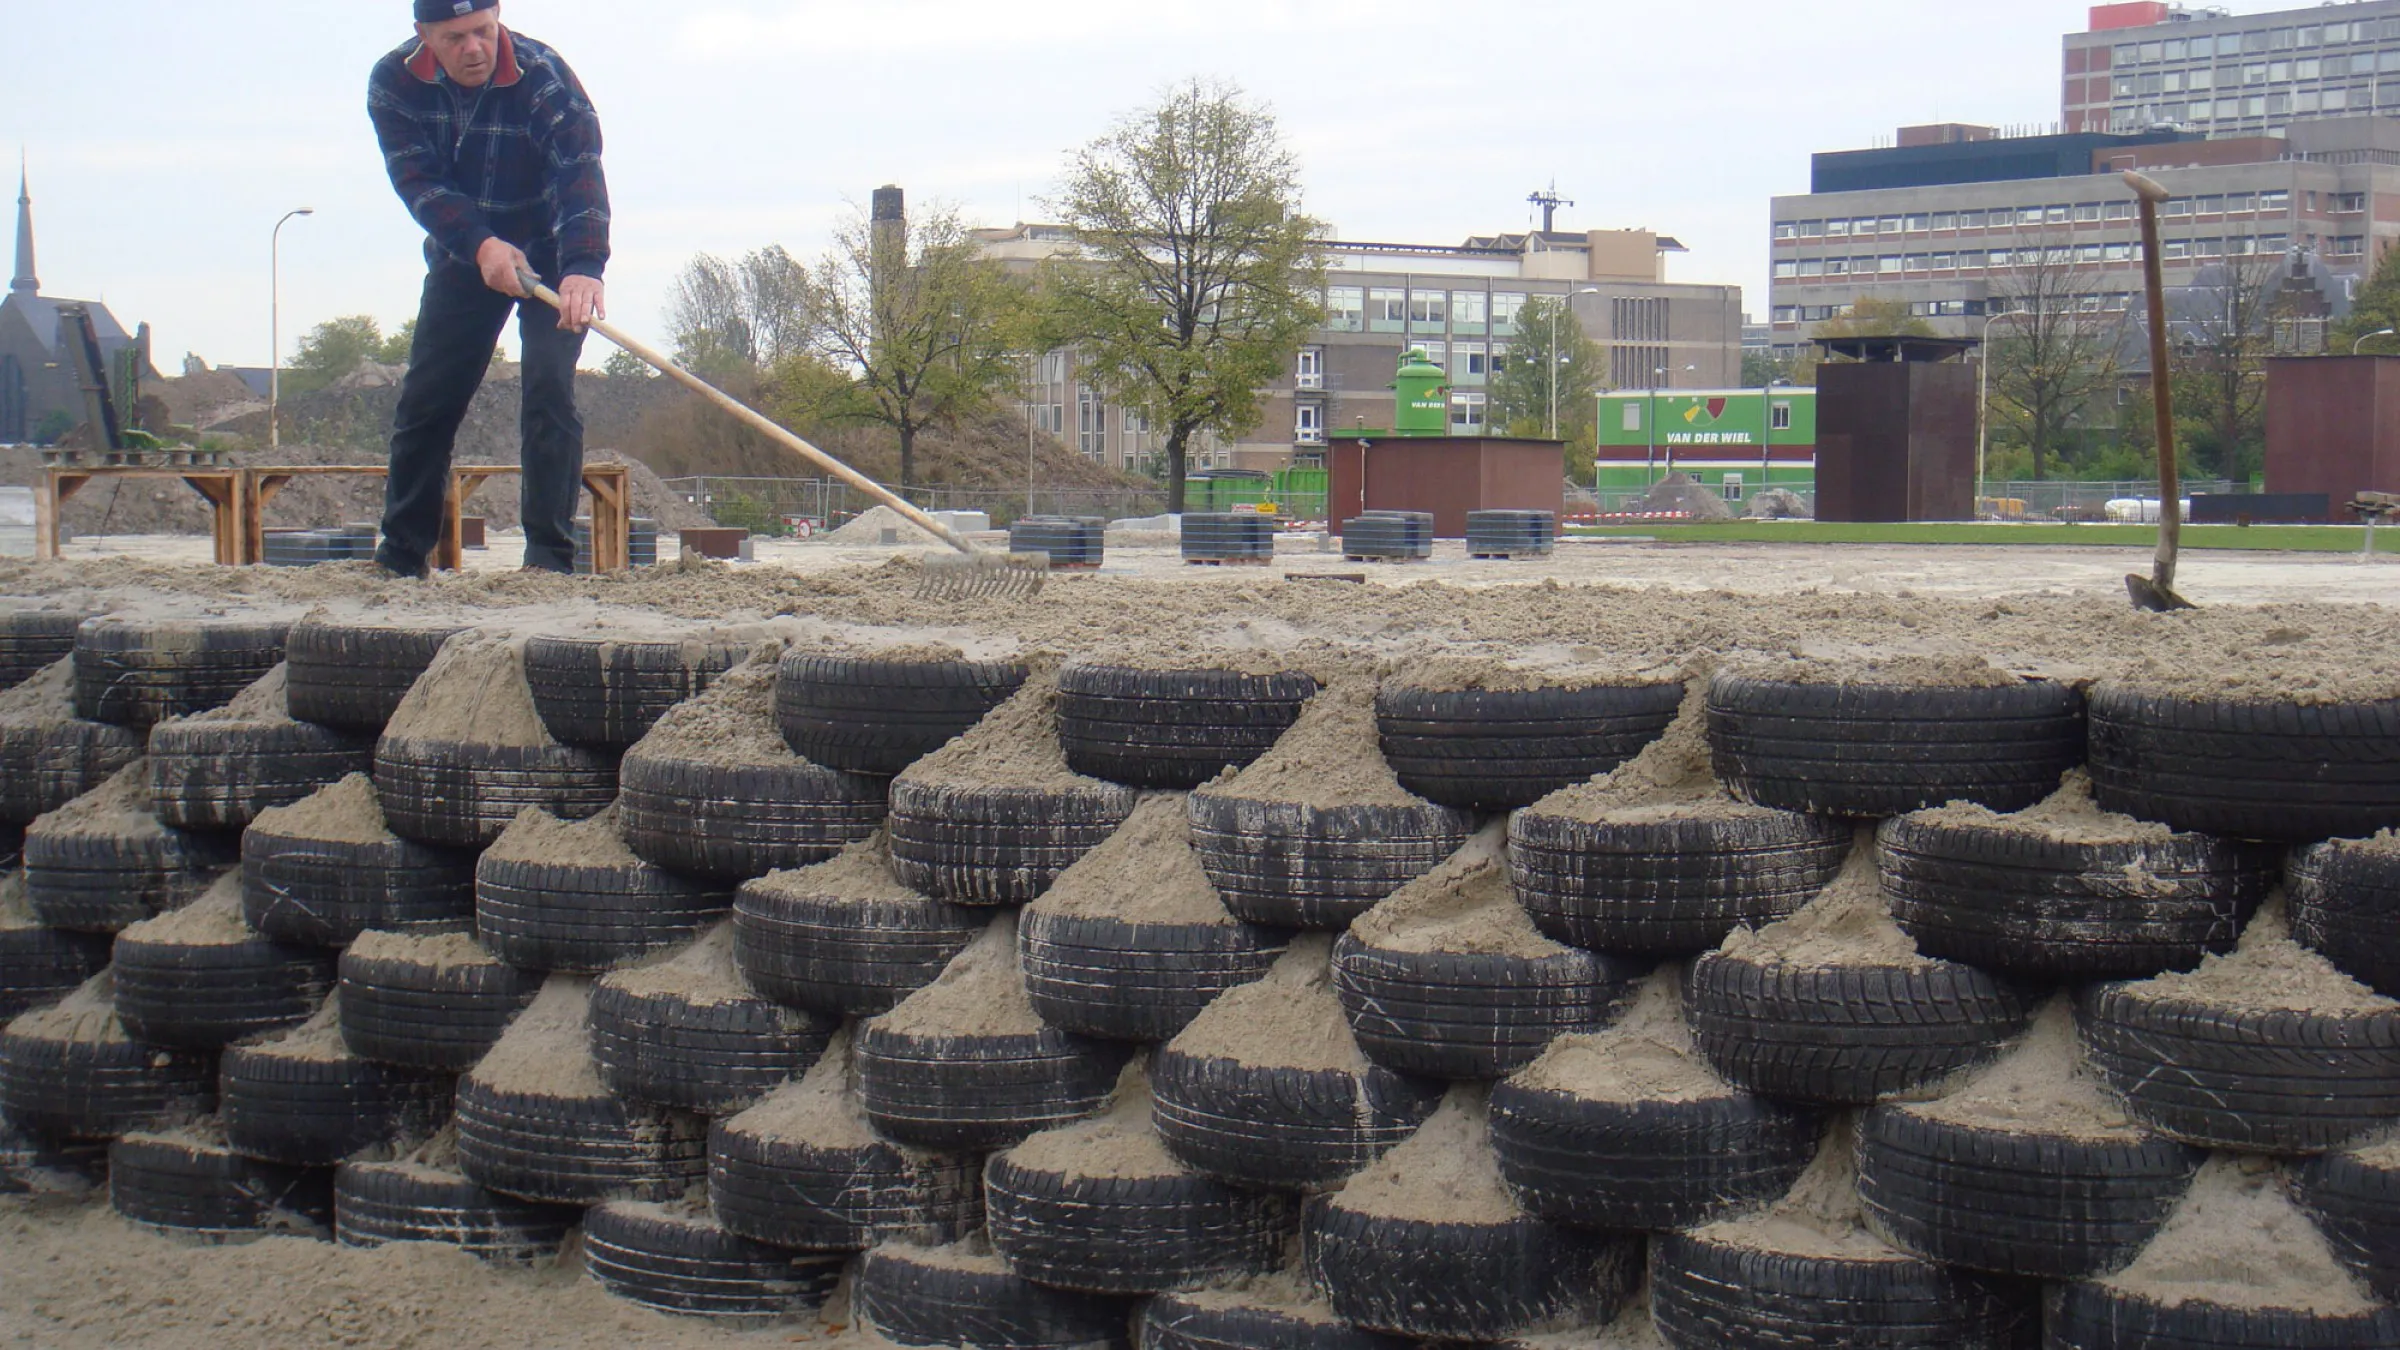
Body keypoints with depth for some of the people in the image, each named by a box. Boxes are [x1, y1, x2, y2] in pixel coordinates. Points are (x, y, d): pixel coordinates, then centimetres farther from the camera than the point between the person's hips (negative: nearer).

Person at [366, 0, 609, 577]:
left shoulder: (543, 76, -26)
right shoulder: (393, 82, -16)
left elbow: (580, 172, -38)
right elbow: (418, 180, -22)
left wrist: (583, 266, -55)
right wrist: (481, 244, -40)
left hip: (551, 254, -3)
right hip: (460, 257, 3)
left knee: (549, 388, -17)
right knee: (425, 398, 2)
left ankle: (549, 554, -14)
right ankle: (399, 557, 12)